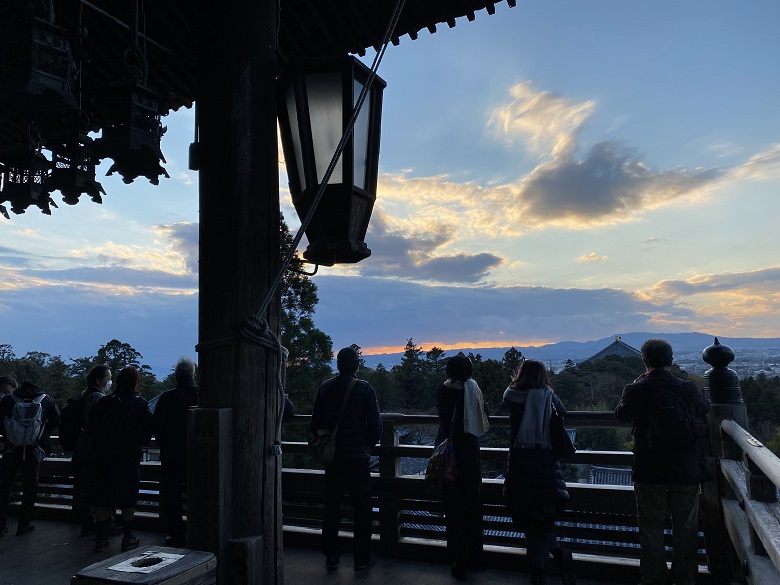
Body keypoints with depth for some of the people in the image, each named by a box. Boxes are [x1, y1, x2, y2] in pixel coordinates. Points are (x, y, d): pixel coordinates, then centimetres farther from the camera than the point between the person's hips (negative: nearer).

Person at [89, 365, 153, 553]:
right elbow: (147, 433, -8)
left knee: (102, 498, 11)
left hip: (104, 458, 3)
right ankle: (128, 537, 13)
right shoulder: (140, 404, -8)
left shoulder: (103, 403, 2)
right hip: (130, 458, -3)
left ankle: (101, 539, 16)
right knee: (128, 499, 7)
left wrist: (96, 453, 14)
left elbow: (92, 429, 3)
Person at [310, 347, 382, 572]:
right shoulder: (364, 388, -9)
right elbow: (376, 424, -9)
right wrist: (367, 445, 8)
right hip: (358, 457, -3)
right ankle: (362, 557, 14)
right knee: (362, 508, 8)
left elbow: (315, 424, 4)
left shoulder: (325, 388, 0)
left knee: (332, 507, 13)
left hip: (332, 457, 3)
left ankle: (331, 555, 20)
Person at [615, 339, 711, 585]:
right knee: (685, 528, 17)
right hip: (685, 471, 1)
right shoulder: (687, 388, -11)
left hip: (648, 472, -1)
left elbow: (621, 414, 7)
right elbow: (705, 410, 11)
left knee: (651, 527, 13)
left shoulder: (636, 390, -13)